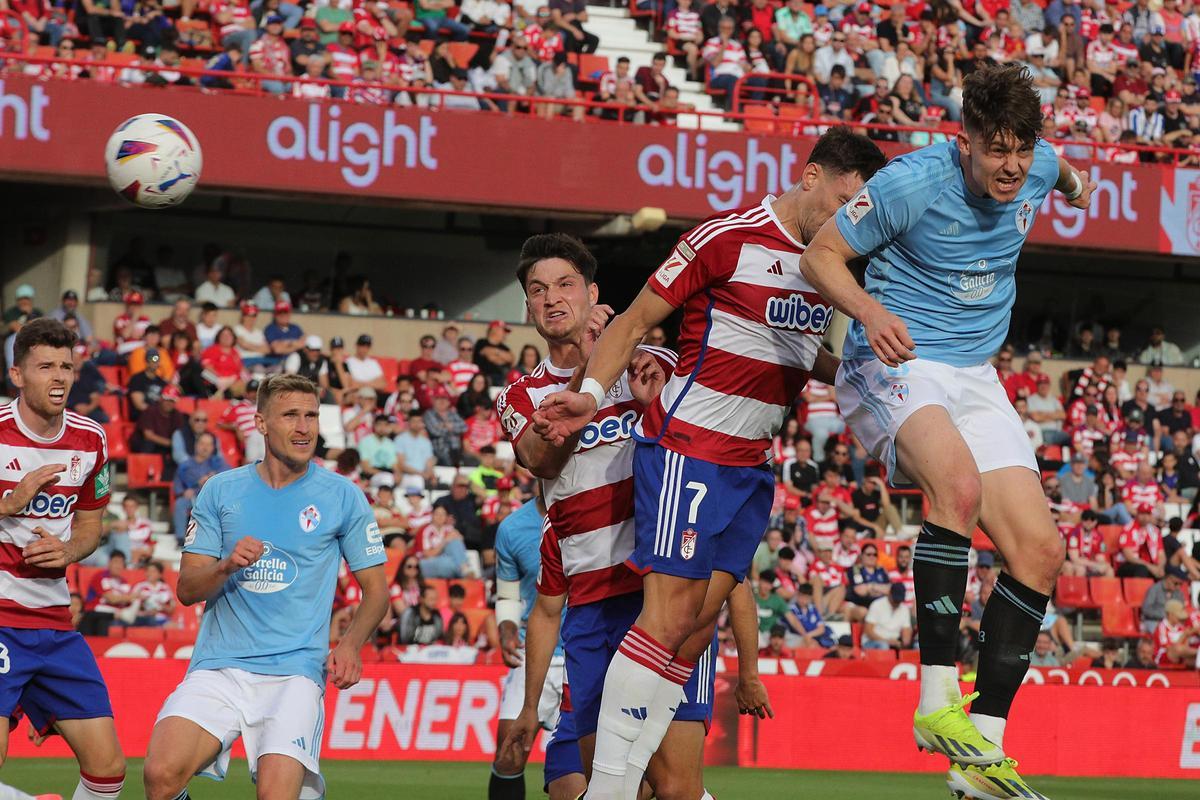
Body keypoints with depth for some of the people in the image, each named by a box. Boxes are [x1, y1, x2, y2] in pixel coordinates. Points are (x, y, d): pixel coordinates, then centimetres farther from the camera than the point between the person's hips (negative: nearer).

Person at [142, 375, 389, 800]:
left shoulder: (343, 497, 6)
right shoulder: (220, 491, 9)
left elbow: (376, 589, 10)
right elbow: (187, 589, 8)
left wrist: (350, 646, -9)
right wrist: (226, 566, -13)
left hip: (295, 672, -1)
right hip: (218, 668, 1)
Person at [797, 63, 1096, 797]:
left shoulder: (1035, 166, -3)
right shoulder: (911, 184, -19)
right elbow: (822, 255, -9)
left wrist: (1072, 181, 46)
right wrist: (869, 311, -27)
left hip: (975, 378, 7)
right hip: (895, 364, -7)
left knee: (1039, 551, -3)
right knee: (960, 484, -37)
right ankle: (937, 701, -34)